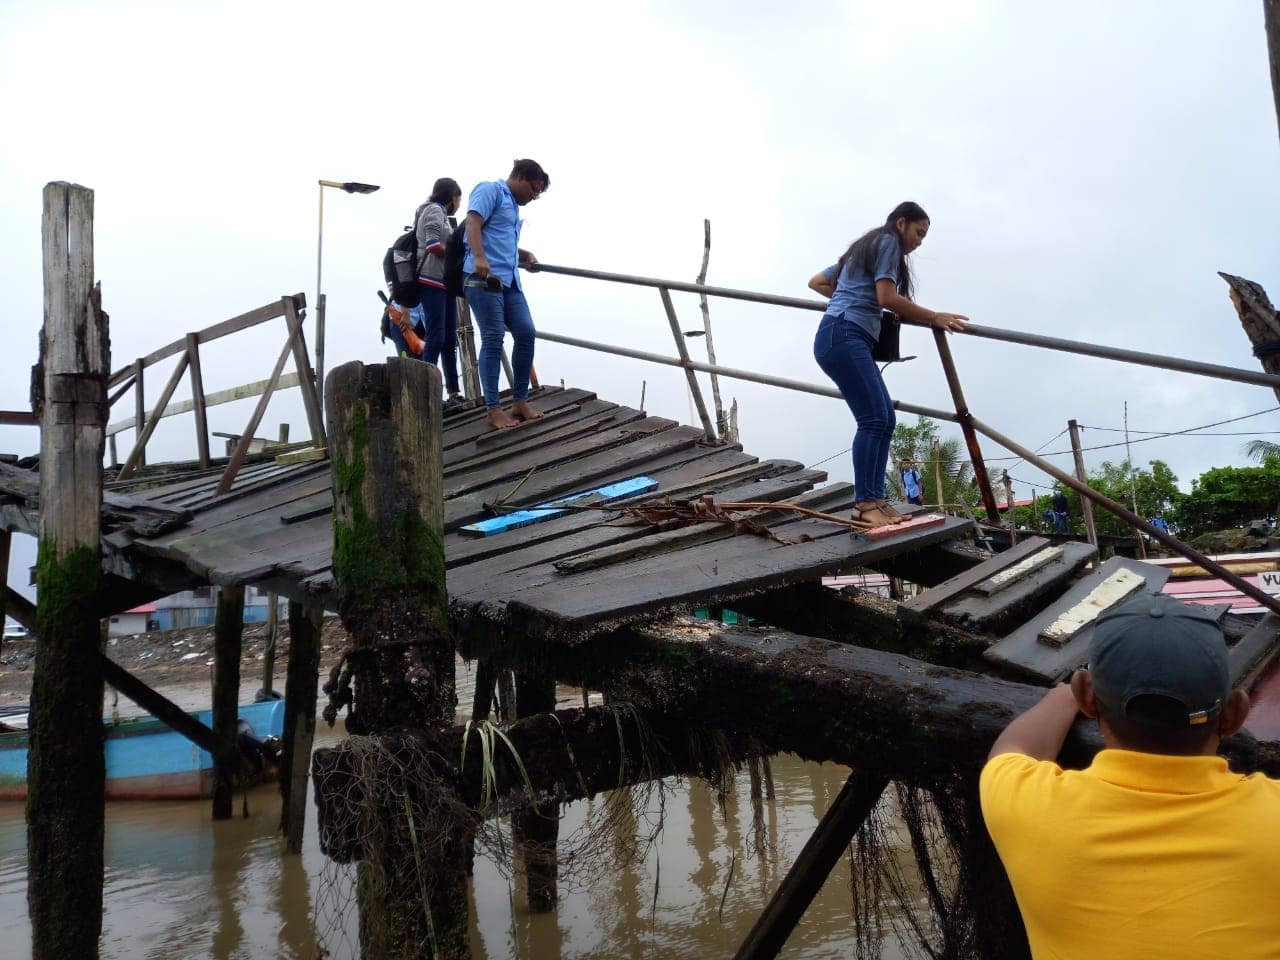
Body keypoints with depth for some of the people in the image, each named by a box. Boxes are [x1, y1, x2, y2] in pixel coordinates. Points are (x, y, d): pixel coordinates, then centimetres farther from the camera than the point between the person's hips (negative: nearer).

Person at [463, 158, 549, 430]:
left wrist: (526, 255, 23)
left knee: (526, 333, 0)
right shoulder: (491, 190, 2)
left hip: (509, 280, 9)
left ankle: (520, 402, 8)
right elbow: (473, 223, -14)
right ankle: (493, 410, -6)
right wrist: (479, 257, -29)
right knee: (493, 340, -9)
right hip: (484, 277, -9)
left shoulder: (514, 206, 28)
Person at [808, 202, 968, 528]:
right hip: (843, 336, -10)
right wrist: (933, 317, -5)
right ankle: (864, 503, -19)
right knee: (873, 419, -17)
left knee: (885, 418, 3)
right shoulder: (887, 242, 3)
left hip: (840, 338, 10)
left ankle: (875, 499, 0)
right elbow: (887, 298, -11)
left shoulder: (863, 248, 31)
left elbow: (817, 282, 36)